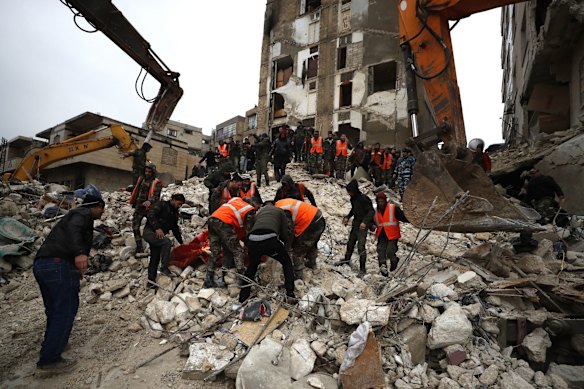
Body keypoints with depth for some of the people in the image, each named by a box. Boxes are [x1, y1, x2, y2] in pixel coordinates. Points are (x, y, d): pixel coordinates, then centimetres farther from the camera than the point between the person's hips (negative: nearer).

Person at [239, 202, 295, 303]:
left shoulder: (258, 213, 39)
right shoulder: (279, 211, 27)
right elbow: (285, 232, 18)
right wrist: (287, 248, 32)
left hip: (252, 240, 4)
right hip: (270, 239, -4)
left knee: (252, 267, 31)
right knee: (287, 262, 22)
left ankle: (242, 298, 34)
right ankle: (290, 293, 15)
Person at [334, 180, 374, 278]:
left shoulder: (364, 199, -21)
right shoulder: (353, 198, 4)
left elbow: (371, 211, -22)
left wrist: (365, 222, -32)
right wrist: (348, 217, 8)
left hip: (362, 226, -8)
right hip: (355, 224, 9)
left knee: (361, 246, -9)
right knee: (350, 243, 21)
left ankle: (362, 269, 0)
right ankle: (347, 259, 41)